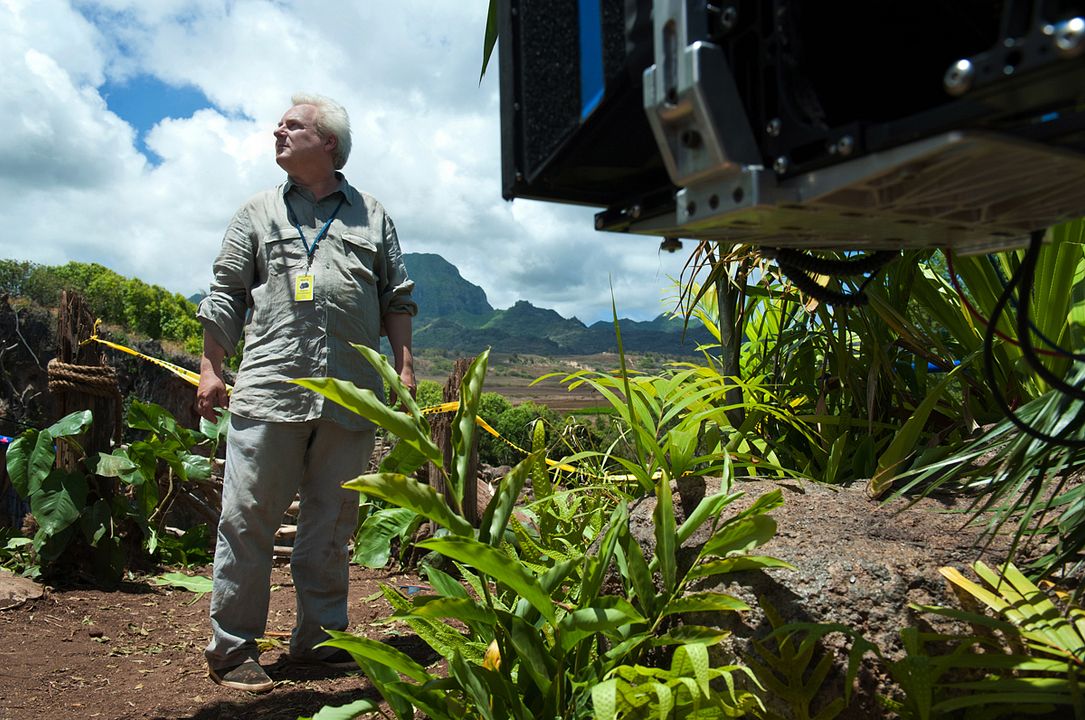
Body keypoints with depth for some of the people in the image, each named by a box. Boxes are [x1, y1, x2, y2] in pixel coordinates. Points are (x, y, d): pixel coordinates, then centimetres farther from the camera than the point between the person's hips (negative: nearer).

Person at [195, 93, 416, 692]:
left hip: (352, 396, 1)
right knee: (248, 518, -2)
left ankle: (320, 637, 21)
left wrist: (405, 368, 7)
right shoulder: (257, 214, 16)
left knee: (332, 522, 8)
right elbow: (226, 294, 13)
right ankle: (231, 648, 10)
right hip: (270, 390, -1)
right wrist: (211, 368, 5)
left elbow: (397, 298, 16)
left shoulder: (372, 217, 17)